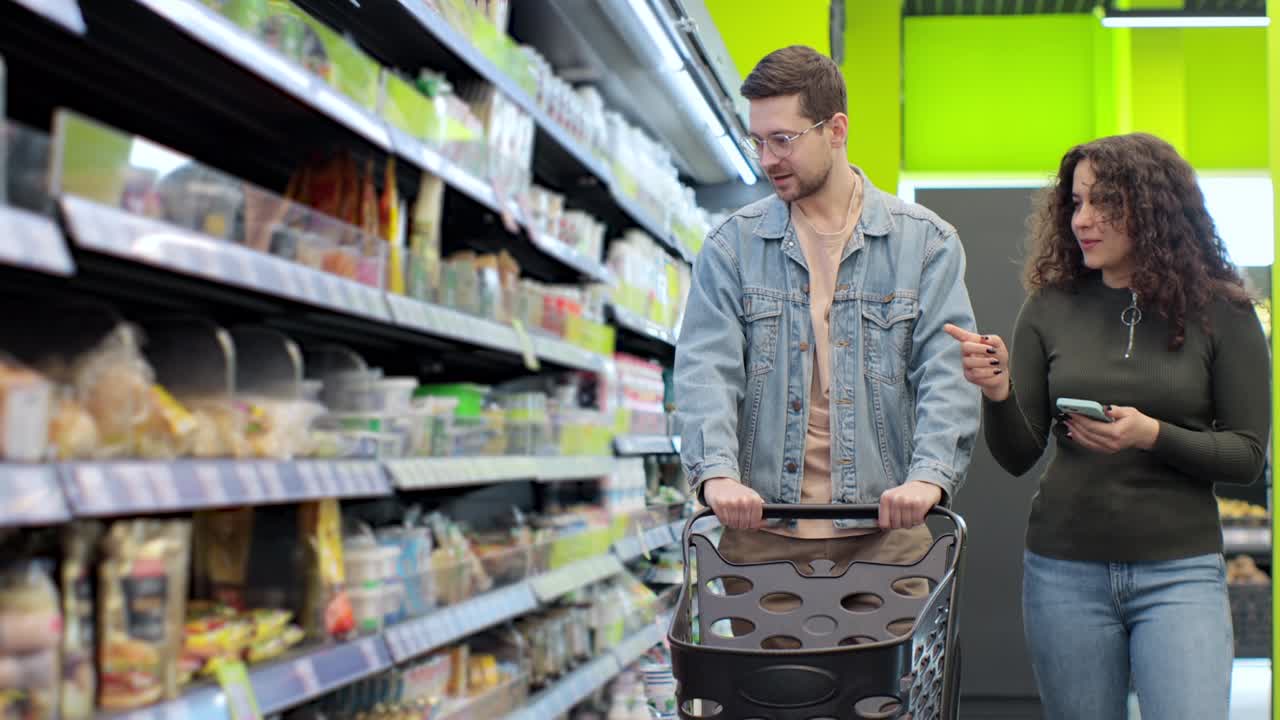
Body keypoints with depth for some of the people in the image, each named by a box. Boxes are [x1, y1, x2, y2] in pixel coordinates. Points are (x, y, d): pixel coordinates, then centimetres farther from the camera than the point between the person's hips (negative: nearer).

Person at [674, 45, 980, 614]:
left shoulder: (925, 242, 5)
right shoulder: (732, 246, 8)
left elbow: (948, 373, -3)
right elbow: (706, 368, -3)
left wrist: (929, 475, -20)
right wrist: (717, 471, -20)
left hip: (886, 531, 0)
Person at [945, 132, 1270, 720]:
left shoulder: (1219, 312, -3)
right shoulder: (1051, 309, 2)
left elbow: (1248, 454, -2)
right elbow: (1018, 457, 3)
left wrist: (1153, 435, -19)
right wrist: (998, 393, -17)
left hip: (1179, 570, -2)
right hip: (1065, 568, 2)